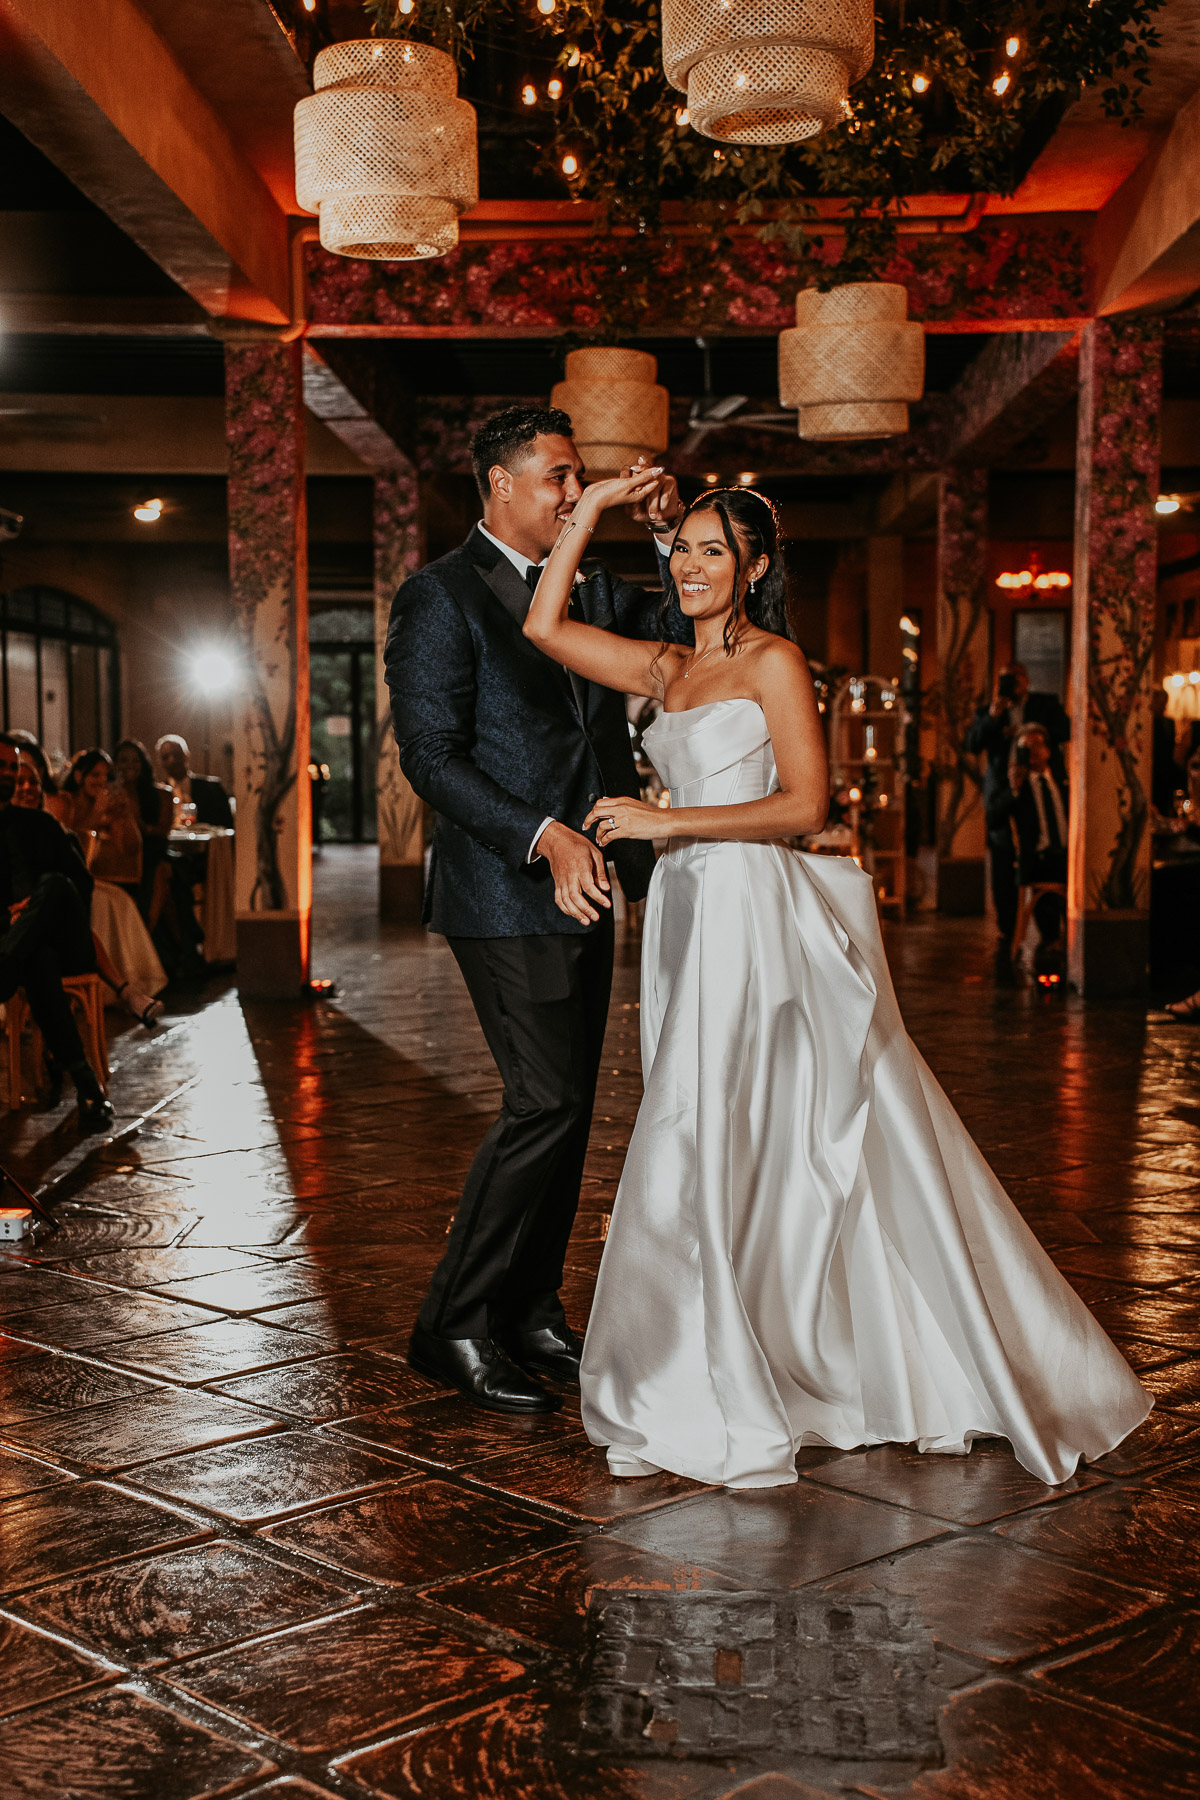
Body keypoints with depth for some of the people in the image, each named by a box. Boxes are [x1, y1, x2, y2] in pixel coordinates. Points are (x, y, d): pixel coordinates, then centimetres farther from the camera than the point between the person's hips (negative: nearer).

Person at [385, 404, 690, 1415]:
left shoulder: (589, 587, 15)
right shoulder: (441, 598, -7)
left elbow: (689, 630, 20)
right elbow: (431, 755, -14)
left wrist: (675, 534, 3)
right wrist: (545, 836, -24)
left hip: (582, 891, 8)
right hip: (506, 894, -8)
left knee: (567, 1108, 11)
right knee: (547, 1104, -12)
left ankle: (530, 1315, 22)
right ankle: (456, 1327, 1)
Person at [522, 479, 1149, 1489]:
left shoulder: (774, 662, -4)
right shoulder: (667, 669, 16)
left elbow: (805, 805, -11)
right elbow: (545, 626, 13)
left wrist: (666, 821, -14)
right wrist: (591, 510, 13)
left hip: (756, 920, -7)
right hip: (688, 915, 7)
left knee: (702, 1147, -9)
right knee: (729, 1153, 10)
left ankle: (700, 1409, 2)